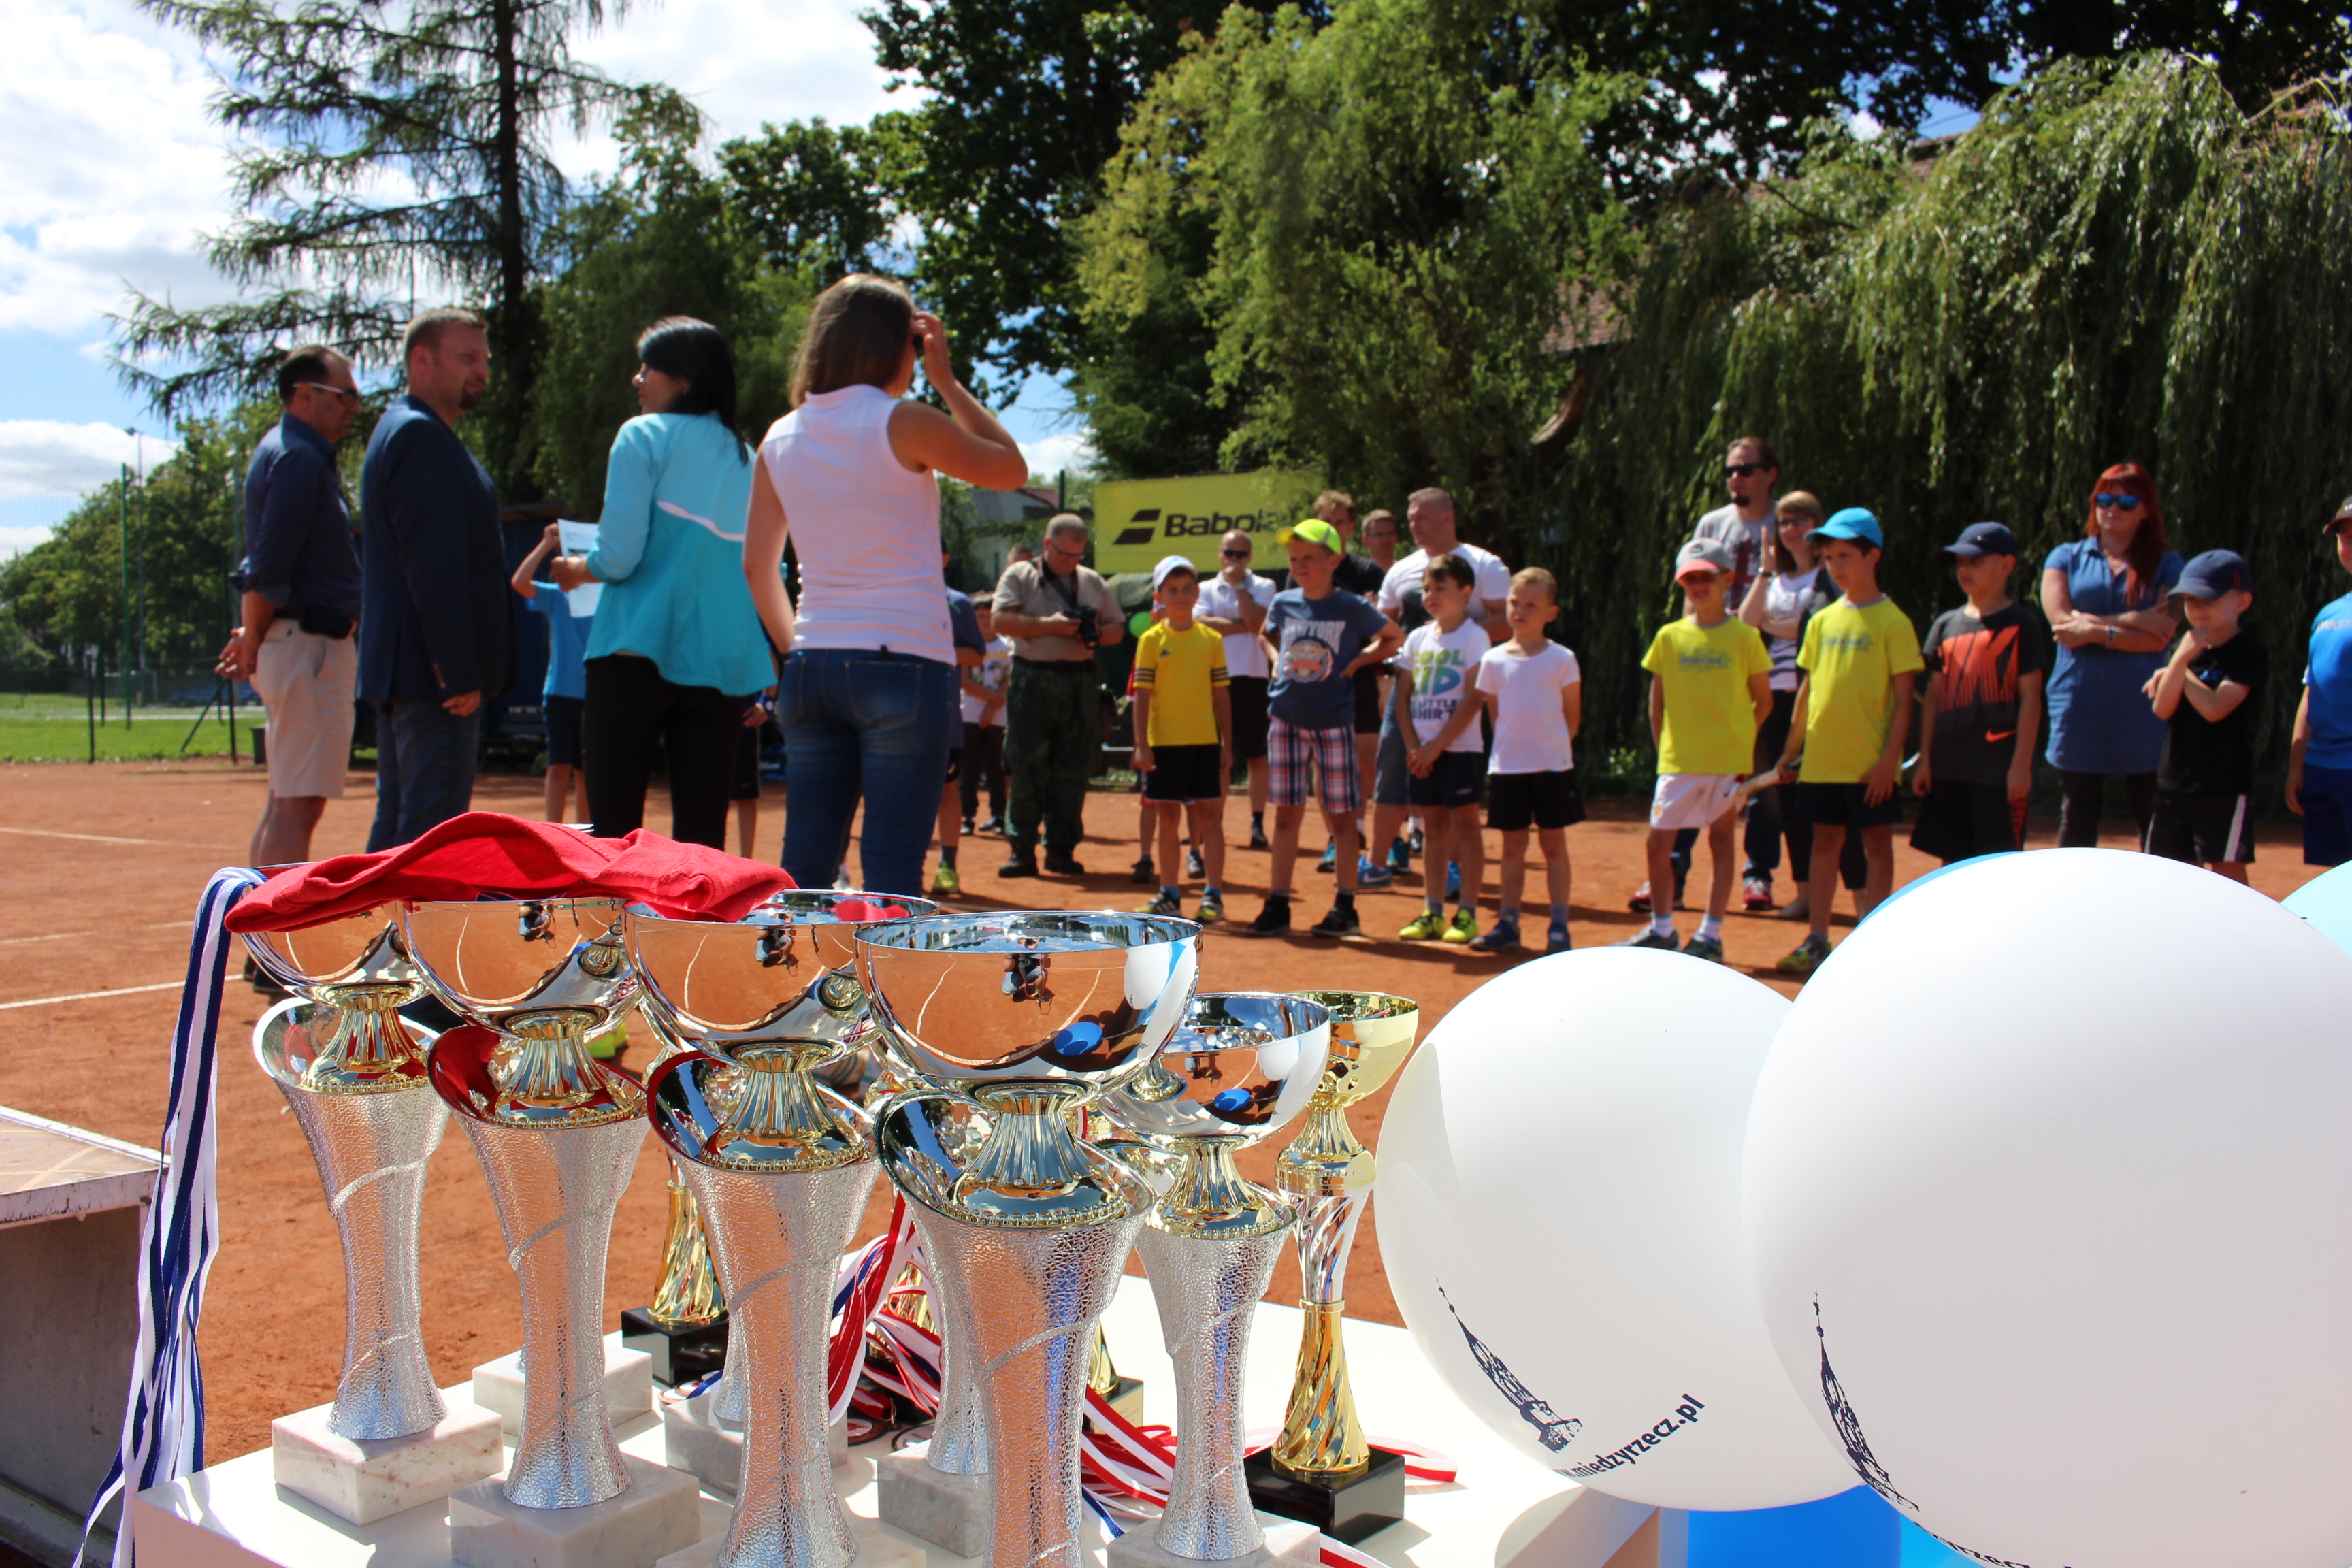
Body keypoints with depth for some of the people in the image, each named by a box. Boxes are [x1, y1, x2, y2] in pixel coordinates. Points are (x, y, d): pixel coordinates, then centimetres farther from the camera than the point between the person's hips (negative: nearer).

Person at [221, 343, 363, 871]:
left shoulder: (284, 450, 19)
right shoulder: (300, 458, -13)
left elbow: (267, 566, 18)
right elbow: (268, 571, -19)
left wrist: (255, 640, 10)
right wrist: (254, 644, -8)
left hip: (312, 645, 11)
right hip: (309, 645, -11)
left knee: (287, 799, 16)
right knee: (299, 803, -11)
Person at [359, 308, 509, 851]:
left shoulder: (401, 431, 22)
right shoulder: (421, 435, -12)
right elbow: (434, 566, -20)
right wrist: (458, 672, -22)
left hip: (399, 671, 11)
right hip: (432, 672, -11)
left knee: (398, 817, 14)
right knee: (432, 825, -10)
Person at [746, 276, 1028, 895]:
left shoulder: (781, 440, 9)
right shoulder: (903, 424, -7)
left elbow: (758, 565, 13)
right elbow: (1011, 468, 5)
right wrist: (946, 379, 8)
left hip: (812, 669, 6)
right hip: (905, 664, -5)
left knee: (805, 868, 9)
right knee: (892, 869, -4)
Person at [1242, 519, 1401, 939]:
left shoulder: (1351, 608, -5)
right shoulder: (1283, 603, 4)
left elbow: (1394, 637, 9)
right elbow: (1267, 635, 25)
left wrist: (1356, 662, -2)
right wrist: (1277, 660, 7)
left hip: (1334, 722, -3)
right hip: (1286, 719, 3)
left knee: (1341, 814, 1)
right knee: (1286, 812, 6)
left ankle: (1345, 909, 9)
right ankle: (1277, 906, 11)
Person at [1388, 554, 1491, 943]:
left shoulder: (1474, 637, -6)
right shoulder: (1418, 637, 9)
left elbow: (1472, 701, -12)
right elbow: (1403, 696, 9)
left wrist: (1436, 746, -15)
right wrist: (1413, 747, -3)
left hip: (1460, 748, -5)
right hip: (1422, 751, 5)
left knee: (1464, 824, -1)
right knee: (1433, 826, 10)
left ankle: (1467, 914, 2)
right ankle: (1433, 912, 15)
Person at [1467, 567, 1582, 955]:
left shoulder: (1562, 659, -2)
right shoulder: (1494, 660, 3)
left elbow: (1573, 716, 3)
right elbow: (1495, 713, 10)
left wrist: (1552, 747, 0)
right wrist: (1512, 743, 3)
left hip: (1552, 766, -2)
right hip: (1507, 766, 2)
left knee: (1554, 844, 4)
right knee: (1513, 846, 9)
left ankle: (1559, 926, 9)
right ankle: (1507, 925, 15)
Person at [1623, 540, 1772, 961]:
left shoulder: (1744, 637, -1)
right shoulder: (1669, 636, 4)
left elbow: (1763, 701, 6)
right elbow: (1657, 701, 10)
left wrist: (1739, 739, 0)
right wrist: (1663, 748, 4)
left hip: (1728, 760, -2)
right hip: (1678, 761, 2)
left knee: (1720, 839, 5)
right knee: (1659, 840, 1)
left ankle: (1711, 934, 12)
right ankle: (1661, 929, 17)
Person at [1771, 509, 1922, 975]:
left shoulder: (1892, 622, -6)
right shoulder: (1823, 621, 9)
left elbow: (1903, 697, -8)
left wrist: (1890, 758, -14)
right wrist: (1792, 746, 12)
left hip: (1870, 763, -5)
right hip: (1822, 758, 5)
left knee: (1876, 845, 4)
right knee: (1825, 843, 11)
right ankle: (1817, 940, 19)